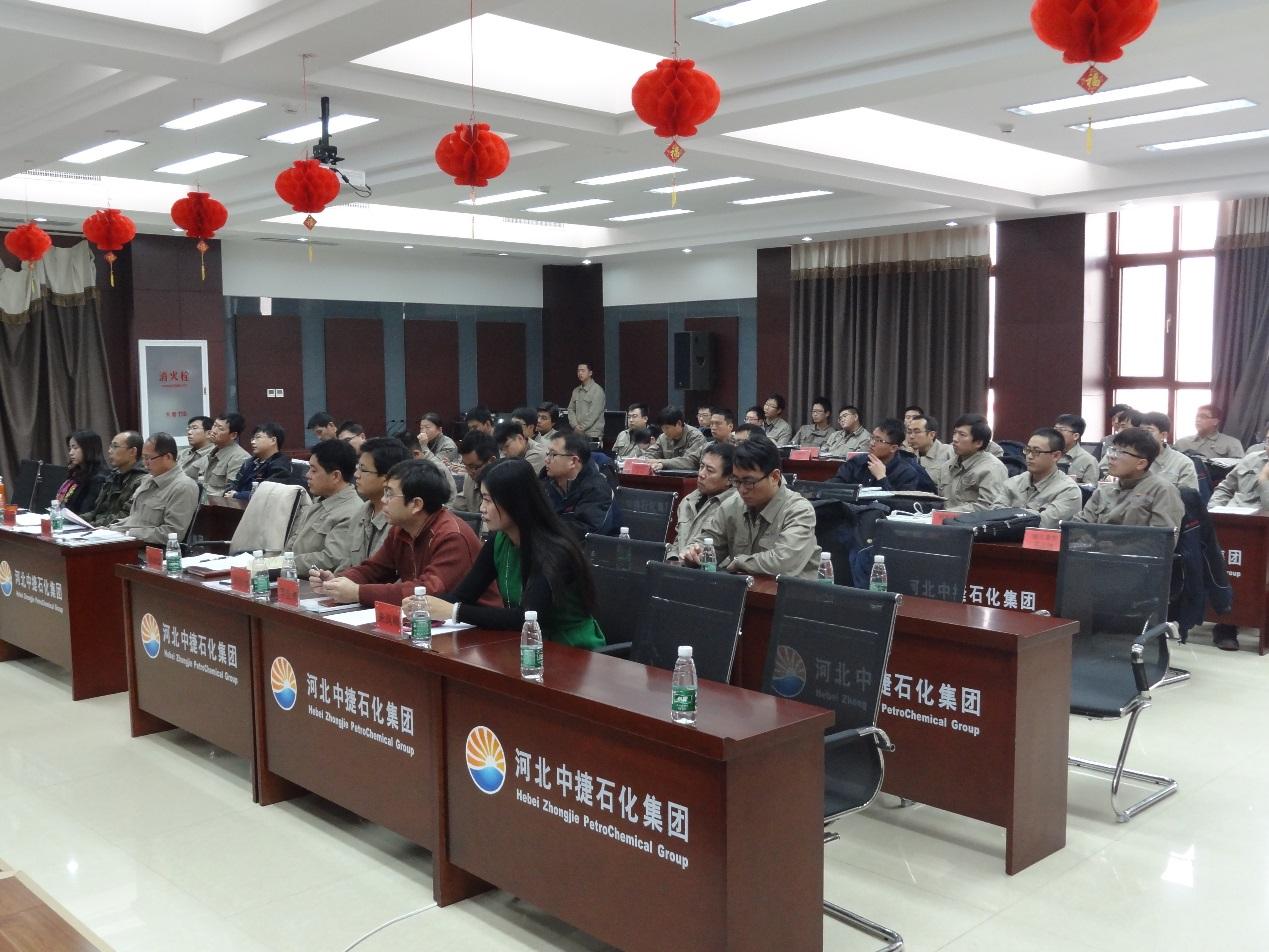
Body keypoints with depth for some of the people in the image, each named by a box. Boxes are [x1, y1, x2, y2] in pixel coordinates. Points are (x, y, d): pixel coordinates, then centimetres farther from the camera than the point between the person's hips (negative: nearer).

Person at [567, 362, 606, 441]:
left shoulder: (597, 390, -6)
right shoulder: (576, 391, 14)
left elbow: (594, 414, -11)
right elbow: (571, 409, 13)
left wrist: (582, 427, -10)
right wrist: (575, 425, -4)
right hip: (577, 434, 6)